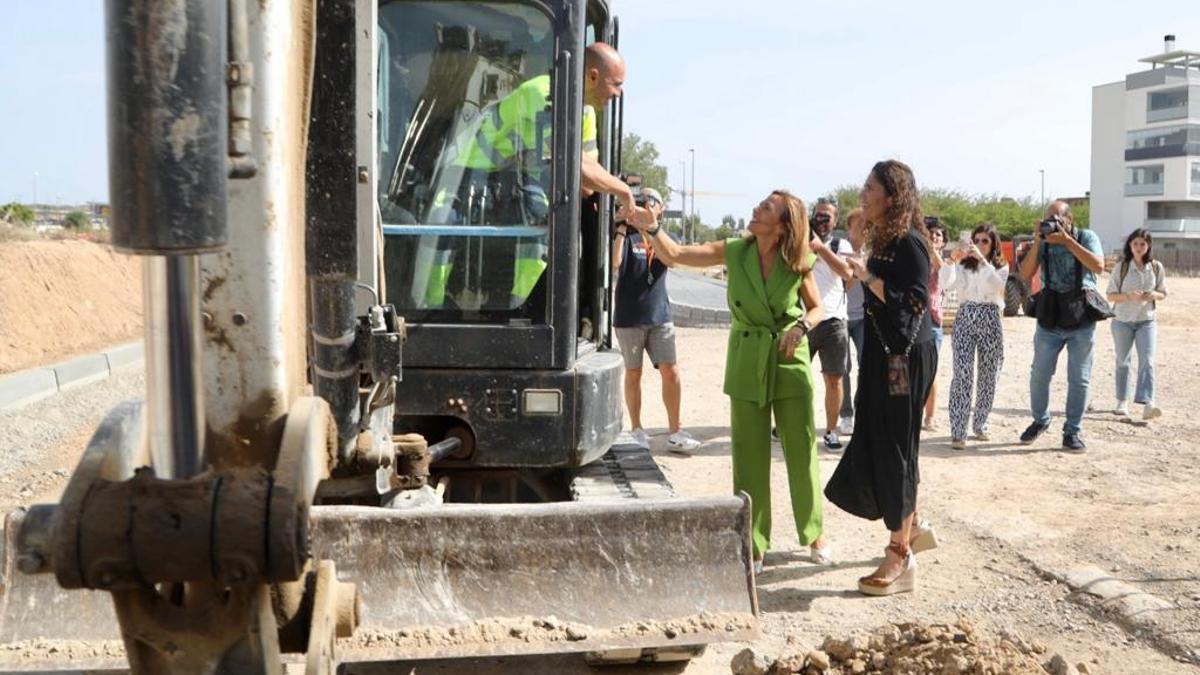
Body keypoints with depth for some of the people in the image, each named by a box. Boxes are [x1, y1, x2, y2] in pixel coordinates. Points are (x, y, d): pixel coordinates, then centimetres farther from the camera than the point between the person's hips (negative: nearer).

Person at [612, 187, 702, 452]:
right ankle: (637, 430, 16)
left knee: (671, 372, -3)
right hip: (629, 317, -3)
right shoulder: (627, 236, 1)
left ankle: (675, 432, 5)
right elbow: (615, 263, -17)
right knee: (633, 373, 5)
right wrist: (622, 227, -19)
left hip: (660, 315, 3)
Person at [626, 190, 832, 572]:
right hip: (747, 362, 1)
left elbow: (817, 308, 5)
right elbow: (674, 255, -8)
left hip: (791, 360, -1)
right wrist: (649, 227, -24)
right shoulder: (734, 252, -5)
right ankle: (755, 543, 16)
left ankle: (814, 533, 25)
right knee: (749, 455, 4)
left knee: (802, 451, 7)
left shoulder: (797, 264, -7)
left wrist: (802, 327, -16)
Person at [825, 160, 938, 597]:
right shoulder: (882, 241, 11)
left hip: (905, 358, -9)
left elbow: (915, 303, -22)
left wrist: (868, 277, -23)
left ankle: (901, 560, 6)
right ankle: (910, 529, 32)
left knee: (893, 448, -4)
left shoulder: (909, 243, -16)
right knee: (876, 444, 15)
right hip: (883, 354, 9)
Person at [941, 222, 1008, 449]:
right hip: (965, 319, -1)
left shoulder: (1001, 267, 8)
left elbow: (996, 284, -15)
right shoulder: (963, 266, 8)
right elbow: (946, 283, -10)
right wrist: (952, 259, -24)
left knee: (988, 376, 7)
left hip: (990, 321, 1)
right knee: (962, 375, -11)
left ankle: (980, 425, 24)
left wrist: (982, 259, -24)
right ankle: (958, 432, -12)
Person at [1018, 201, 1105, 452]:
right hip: (1049, 320, 2)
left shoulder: (1086, 237, -1)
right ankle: (1040, 420, 26)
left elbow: (1098, 266, -18)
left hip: (1081, 321, -2)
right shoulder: (1044, 242, 3)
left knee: (1079, 379, 3)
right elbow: (1026, 275, -4)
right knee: (1039, 374, 4)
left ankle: (1072, 431, 13)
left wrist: (1067, 240, -20)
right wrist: (1037, 243, -13)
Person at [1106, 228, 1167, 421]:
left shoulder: (1156, 267, -1)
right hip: (1122, 321, 0)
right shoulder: (1122, 267, -5)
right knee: (1122, 362, 10)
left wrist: (1154, 295, -15)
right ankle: (1122, 402, 23)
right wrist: (1129, 296, -23)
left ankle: (1147, 405, -22)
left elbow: (1163, 294, 8)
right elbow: (1110, 295, -5)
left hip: (1147, 321, 0)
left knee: (1147, 361, -13)